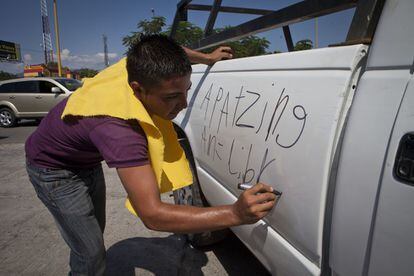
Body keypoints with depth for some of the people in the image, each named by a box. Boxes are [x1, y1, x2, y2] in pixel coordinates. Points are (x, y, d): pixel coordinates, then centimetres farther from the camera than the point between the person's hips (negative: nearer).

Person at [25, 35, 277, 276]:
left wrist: (208, 58, 11)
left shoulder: (140, 67, -24)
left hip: (88, 160, 7)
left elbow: (167, 53, 1)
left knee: (95, 231, 21)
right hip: (56, 170, -7)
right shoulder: (117, 126, -47)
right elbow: (152, 214, -48)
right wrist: (235, 214, -51)